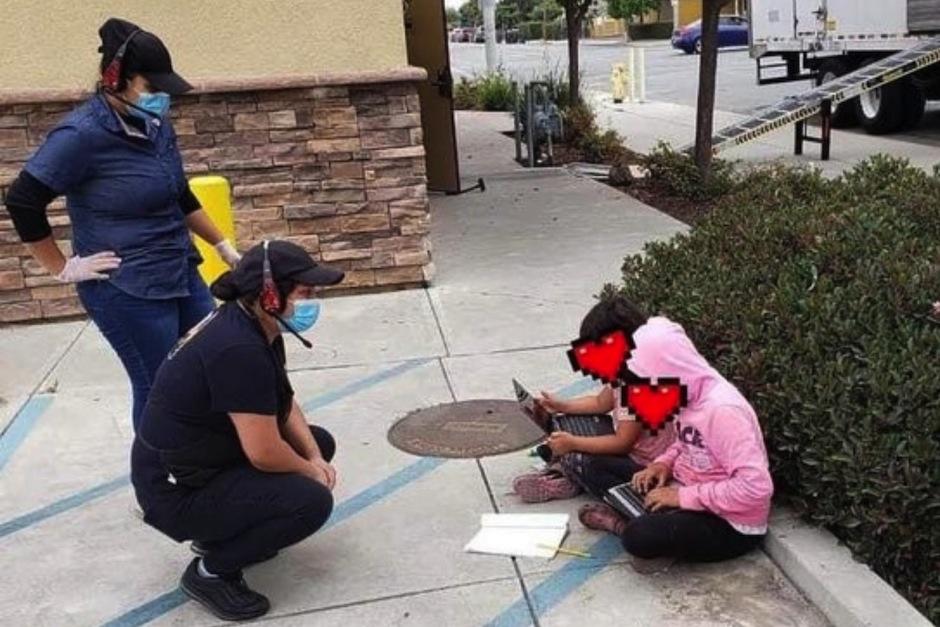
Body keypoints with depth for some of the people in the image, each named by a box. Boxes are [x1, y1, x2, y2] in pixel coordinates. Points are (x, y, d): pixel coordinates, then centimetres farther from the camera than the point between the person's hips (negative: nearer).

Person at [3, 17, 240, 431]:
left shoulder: (155, 125, 4)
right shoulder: (82, 135, -18)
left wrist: (223, 246, 17)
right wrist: (64, 269, -10)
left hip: (180, 273, 8)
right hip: (127, 290, -8)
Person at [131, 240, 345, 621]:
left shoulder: (258, 328, -1)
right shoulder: (239, 349, -31)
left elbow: (284, 404, 10)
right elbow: (265, 453, -28)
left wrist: (315, 457, -4)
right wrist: (309, 470, -9)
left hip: (209, 459, 10)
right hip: (176, 487, -10)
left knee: (320, 443, 12)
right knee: (312, 501, -20)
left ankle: (223, 532, 17)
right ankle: (210, 572, -1)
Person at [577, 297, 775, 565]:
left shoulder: (722, 410, -29)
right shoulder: (690, 393, -2)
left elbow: (756, 487, -33)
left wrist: (683, 496, -26)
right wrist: (664, 463, -2)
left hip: (731, 525, -8)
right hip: (694, 494, 9)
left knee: (639, 537, -30)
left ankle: (621, 524, -1)